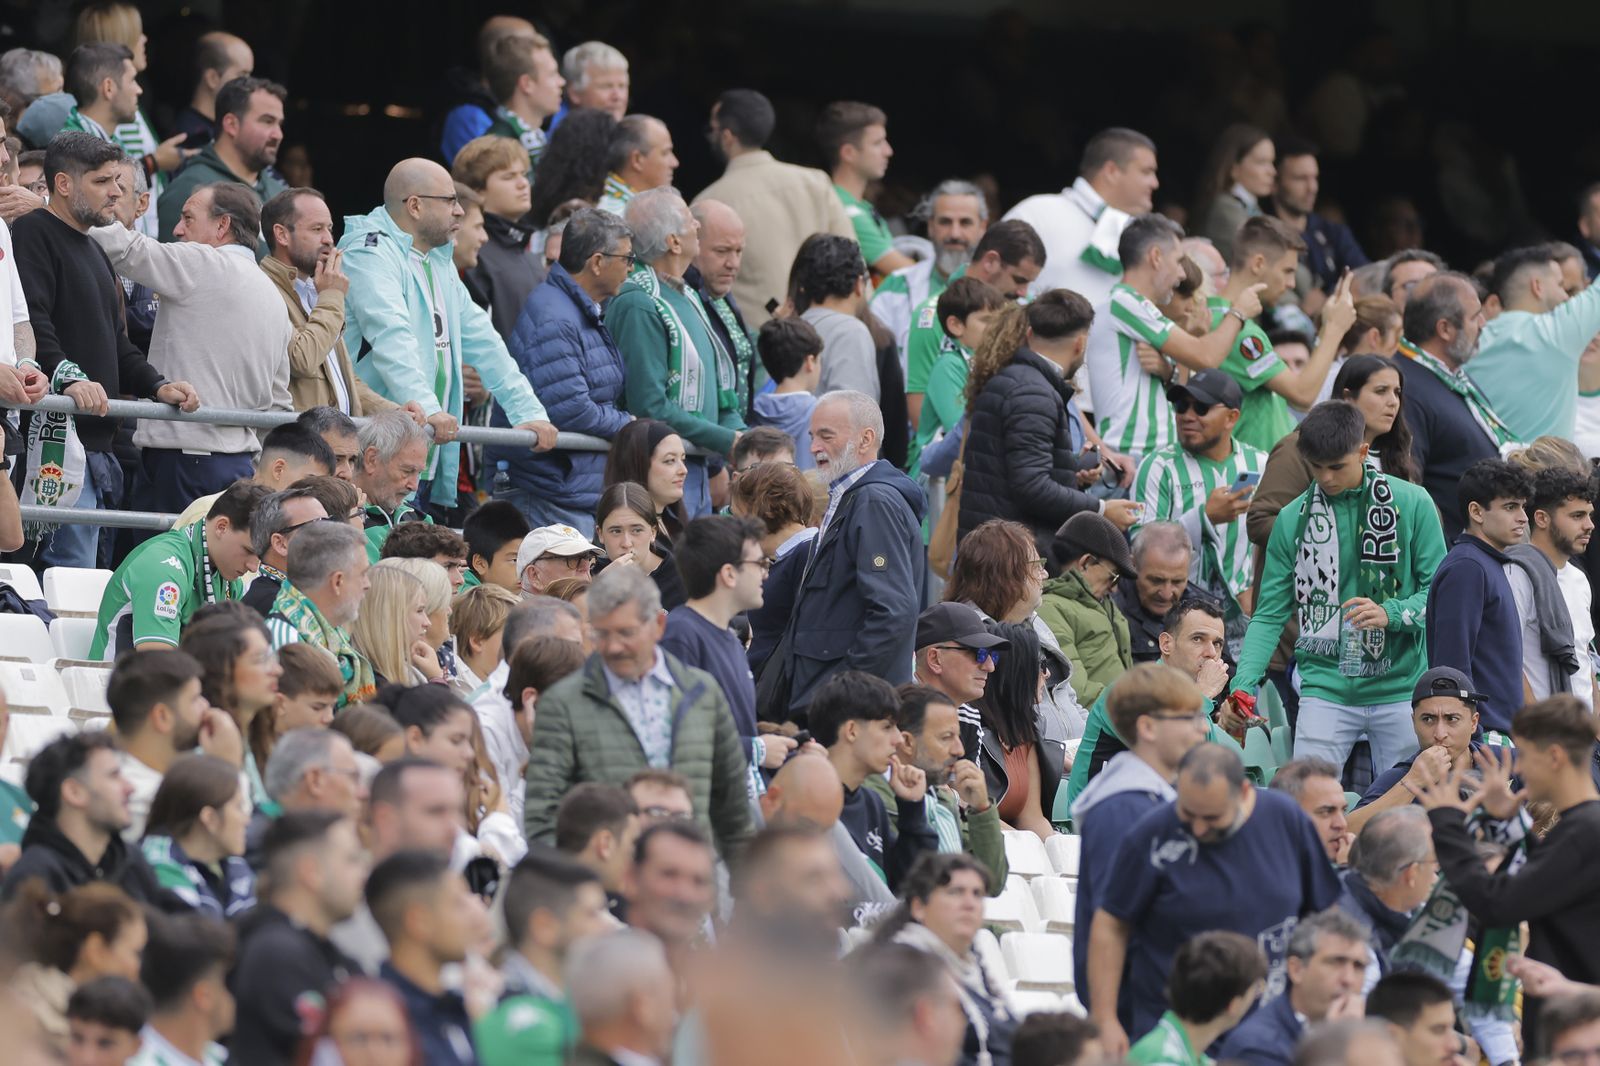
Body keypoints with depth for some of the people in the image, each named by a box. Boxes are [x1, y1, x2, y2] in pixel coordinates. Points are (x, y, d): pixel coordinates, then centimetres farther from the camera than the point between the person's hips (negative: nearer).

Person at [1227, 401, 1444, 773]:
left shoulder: (1411, 504, 0)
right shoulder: (1293, 519, 6)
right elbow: (1270, 614, 6)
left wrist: (1390, 613, -19)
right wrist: (1243, 683, -8)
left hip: (1400, 687, -1)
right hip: (1326, 688, 1)